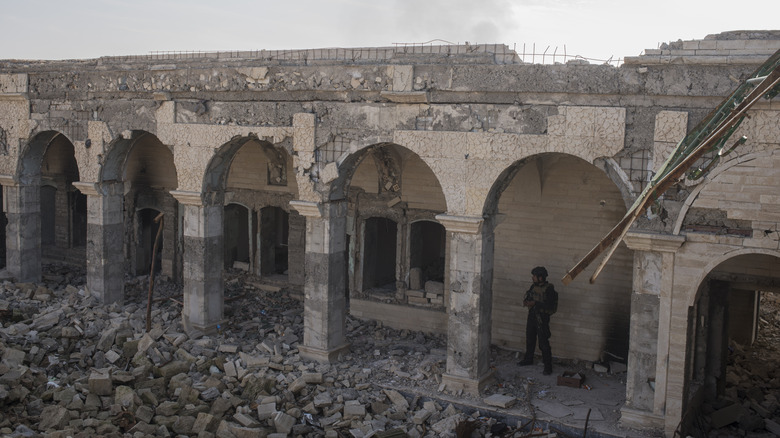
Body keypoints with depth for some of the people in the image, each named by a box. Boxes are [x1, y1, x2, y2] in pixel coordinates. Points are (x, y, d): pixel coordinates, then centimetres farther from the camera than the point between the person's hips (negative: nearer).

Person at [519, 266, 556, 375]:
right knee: (530, 339, 21)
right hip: (531, 316, 8)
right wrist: (526, 301, -7)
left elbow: (550, 306, -23)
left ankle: (548, 367, 2)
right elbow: (527, 296, 16)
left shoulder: (549, 289, -18)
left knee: (543, 344, -5)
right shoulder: (534, 286, 4)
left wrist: (535, 303, -26)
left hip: (542, 318, -8)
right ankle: (528, 359, 40)